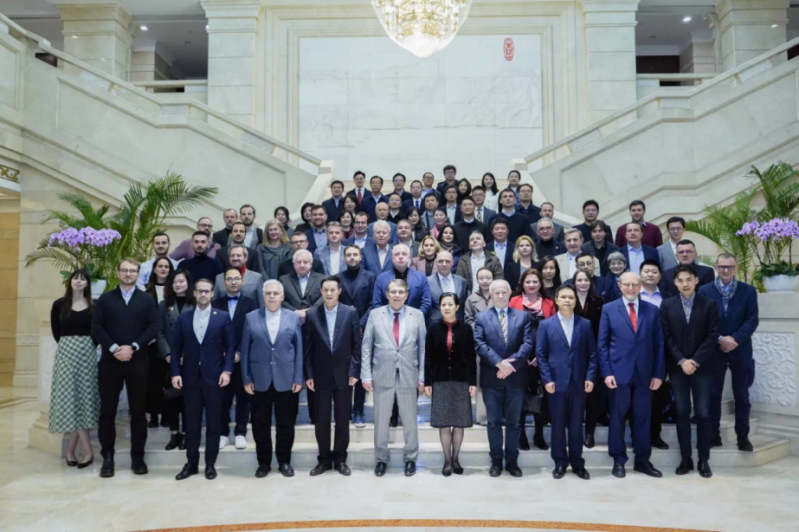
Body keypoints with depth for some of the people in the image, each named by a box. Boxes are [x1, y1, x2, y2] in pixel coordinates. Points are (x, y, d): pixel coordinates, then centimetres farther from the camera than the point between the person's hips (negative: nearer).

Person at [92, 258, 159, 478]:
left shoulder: (147, 300, 7)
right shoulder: (105, 299, 8)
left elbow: (153, 328, -2)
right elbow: (96, 328, 0)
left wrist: (132, 347, -13)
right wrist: (113, 348, -13)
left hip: (137, 362, 0)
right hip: (110, 361, 1)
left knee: (138, 411, 5)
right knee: (107, 411, 5)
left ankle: (138, 457, 14)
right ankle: (107, 458, 16)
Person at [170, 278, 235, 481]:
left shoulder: (223, 317, 2)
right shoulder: (183, 318, 8)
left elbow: (230, 346, 0)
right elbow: (176, 347, 6)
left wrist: (227, 370, -10)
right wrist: (175, 373, -3)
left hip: (214, 377, -2)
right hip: (190, 378, 2)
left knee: (213, 423, 6)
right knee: (191, 423, 8)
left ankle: (210, 463, 17)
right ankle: (191, 463, 20)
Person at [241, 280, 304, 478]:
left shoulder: (293, 318, 3)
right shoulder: (251, 318, 3)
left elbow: (299, 350, 2)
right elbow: (245, 350, 3)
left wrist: (298, 378, -3)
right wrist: (246, 378, -2)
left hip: (286, 380, 0)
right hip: (260, 381, 0)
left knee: (285, 423, 8)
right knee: (260, 424, 9)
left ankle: (284, 461, 23)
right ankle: (263, 462, 24)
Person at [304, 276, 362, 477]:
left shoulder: (351, 313, -1)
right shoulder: (311, 315, 0)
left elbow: (356, 345, -1)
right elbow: (308, 348, 1)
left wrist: (354, 372, -6)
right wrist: (308, 375, -3)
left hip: (343, 374, 0)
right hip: (320, 376, 1)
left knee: (342, 419, 8)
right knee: (321, 420, 7)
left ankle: (340, 459, 22)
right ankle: (324, 459, 22)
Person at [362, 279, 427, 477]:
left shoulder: (417, 315, 2)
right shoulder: (375, 314, 1)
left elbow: (423, 347, 3)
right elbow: (366, 347, 2)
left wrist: (422, 375, -2)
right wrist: (366, 375, -4)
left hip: (409, 376, 0)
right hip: (382, 375, 0)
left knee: (410, 420, 9)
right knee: (381, 420, 9)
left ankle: (410, 458, 25)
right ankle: (381, 459, 25)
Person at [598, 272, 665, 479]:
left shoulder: (652, 310, 6)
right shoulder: (609, 309, 1)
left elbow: (659, 344, 5)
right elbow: (602, 344, -1)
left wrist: (658, 373, -1)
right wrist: (607, 372, -8)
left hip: (644, 373, 2)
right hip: (619, 372, -2)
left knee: (643, 418, 10)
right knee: (617, 418, 7)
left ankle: (642, 460, 23)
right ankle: (619, 461, 19)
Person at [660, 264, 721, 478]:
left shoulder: (709, 304, 1)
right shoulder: (667, 305, 3)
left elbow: (712, 336, -5)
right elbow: (666, 337, 0)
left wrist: (695, 361, -12)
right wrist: (681, 361, -10)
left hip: (702, 367, -1)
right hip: (677, 367, 1)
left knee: (703, 413, 2)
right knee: (682, 413, 6)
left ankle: (704, 460, 13)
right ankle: (686, 458, 14)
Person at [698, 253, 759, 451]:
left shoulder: (748, 291, 2)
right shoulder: (704, 291, 0)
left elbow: (753, 320, -5)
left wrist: (735, 339, -17)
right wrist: (719, 339, -16)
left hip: (740, 351, 1)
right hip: (714, 350, 0)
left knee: (741, 396, 8)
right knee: (713, 394, 6)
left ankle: (743, 437, 20)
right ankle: (714, 435, 16)